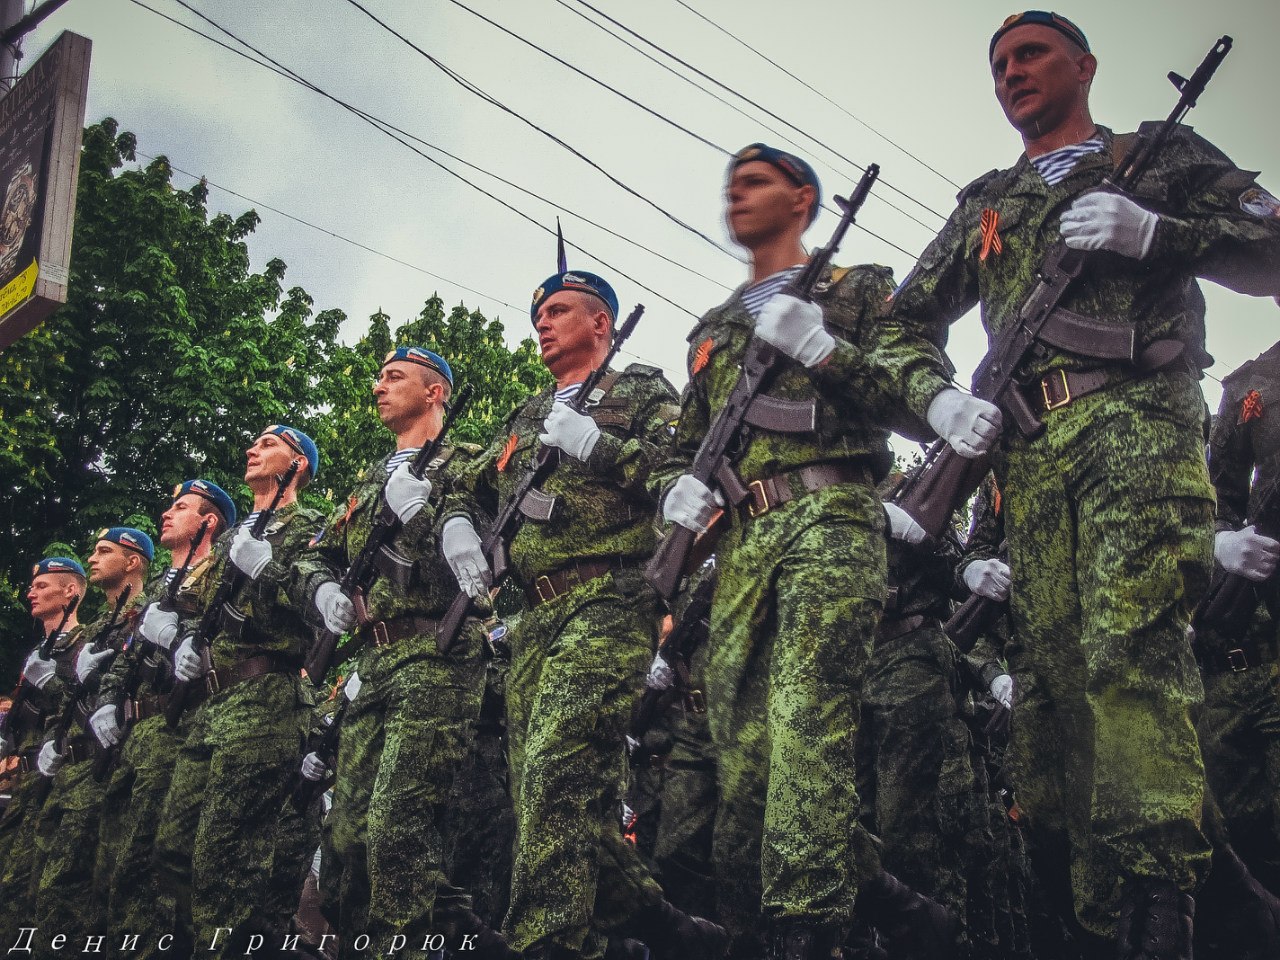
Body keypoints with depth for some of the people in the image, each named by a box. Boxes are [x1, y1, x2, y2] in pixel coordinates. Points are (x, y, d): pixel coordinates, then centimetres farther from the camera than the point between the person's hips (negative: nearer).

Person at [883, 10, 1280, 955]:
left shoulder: (1163, 156, 18)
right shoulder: (986, 204, 29)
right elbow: (905, 321, 27)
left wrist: (1150, 232, -7)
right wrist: (942, 402, 8)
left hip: (1137, 416, -4)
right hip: (1029, 444, 4)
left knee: (1131, 644, -22)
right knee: (1054, 662, -4)